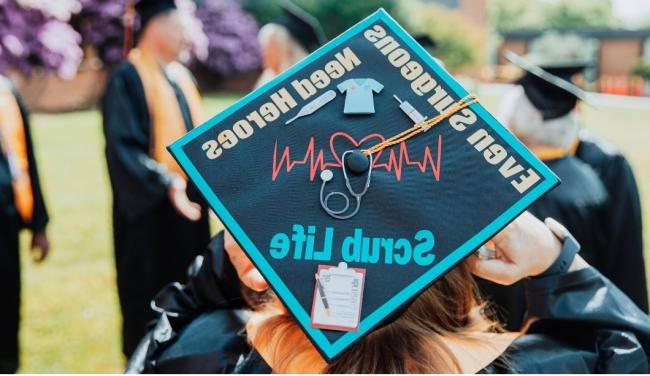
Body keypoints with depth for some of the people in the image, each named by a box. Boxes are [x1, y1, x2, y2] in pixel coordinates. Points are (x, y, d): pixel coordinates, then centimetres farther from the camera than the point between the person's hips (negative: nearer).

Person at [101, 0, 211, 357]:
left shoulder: (181, 76, 11)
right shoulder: (127, 79, -13)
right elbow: (124, 148, -21)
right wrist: (168, 185, -28)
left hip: (190, 201, 8)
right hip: (153, 211, -7)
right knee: (153, 295, 3)